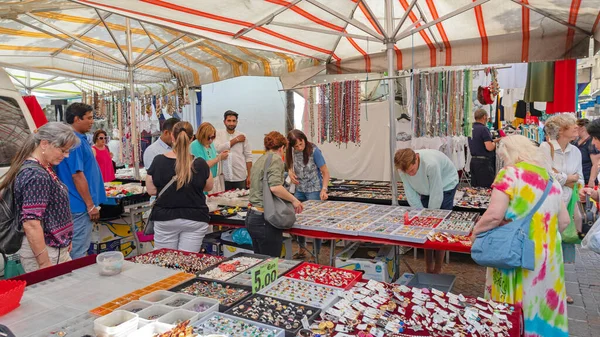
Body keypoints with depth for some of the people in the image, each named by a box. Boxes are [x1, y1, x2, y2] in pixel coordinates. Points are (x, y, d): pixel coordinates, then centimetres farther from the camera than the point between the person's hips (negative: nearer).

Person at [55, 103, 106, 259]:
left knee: (79, 249, 18)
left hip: (78, 204, 10)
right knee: (78, 254, -1)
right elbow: (77, 176, -22)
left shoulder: (80, 139, 12)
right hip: (80, 205, -10)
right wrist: (90, 205, -18)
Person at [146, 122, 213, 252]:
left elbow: (151, 190, 0)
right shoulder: (200, 164, -10)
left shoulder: (159, 161, -8)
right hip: (195, 219, -1)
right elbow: (209, 187, 6)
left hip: (164, 218, 1)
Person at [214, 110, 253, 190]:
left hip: (240, 177, 1)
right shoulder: (219, 134, 3)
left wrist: (249, 176, 1)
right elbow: (218, 148, -15)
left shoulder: (242, 136, 3)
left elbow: (248, 157, 5)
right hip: (224, 177, 0)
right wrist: (236, 140, -8)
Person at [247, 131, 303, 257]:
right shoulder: (275, 159, -10)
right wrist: (294, 200, -12)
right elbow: (275, 187, -25)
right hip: (264, 220, -9)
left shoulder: (259, 160, 15)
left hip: (251, 217, 9)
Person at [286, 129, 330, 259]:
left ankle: (316, 254, 12)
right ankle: (302, 250, 29)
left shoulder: (314, 151, -18)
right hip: (299, 190, 5)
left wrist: (324, 189, -26)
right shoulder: (292, 151, -4)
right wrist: (290, 171, -7)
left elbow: (325, 172, -14)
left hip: (314, 190, -5)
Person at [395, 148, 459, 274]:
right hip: (427, 188, 5)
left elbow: (436, 194, -32)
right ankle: (428, 268, 13)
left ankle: (437, 270, 4)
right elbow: (411, 193, -16)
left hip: (446, 185, -5)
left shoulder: (431, 164, -41)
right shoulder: (404, 167, -24)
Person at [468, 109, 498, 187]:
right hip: (483, 162, -8)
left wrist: (492, 141, 22)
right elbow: (489, 147, -20)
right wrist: (494, 143, 1)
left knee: (475, 187, 11)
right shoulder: (484, 129, -15)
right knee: (487, 188, -3)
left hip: (473, 160, 8)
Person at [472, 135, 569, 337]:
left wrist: (475, 232, -5)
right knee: (541, 305, 19)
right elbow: (564, 221, 15)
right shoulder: (550, 177, 10)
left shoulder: (509, 174, -11)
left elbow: (494, 215, -20)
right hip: (547, 256, 7)